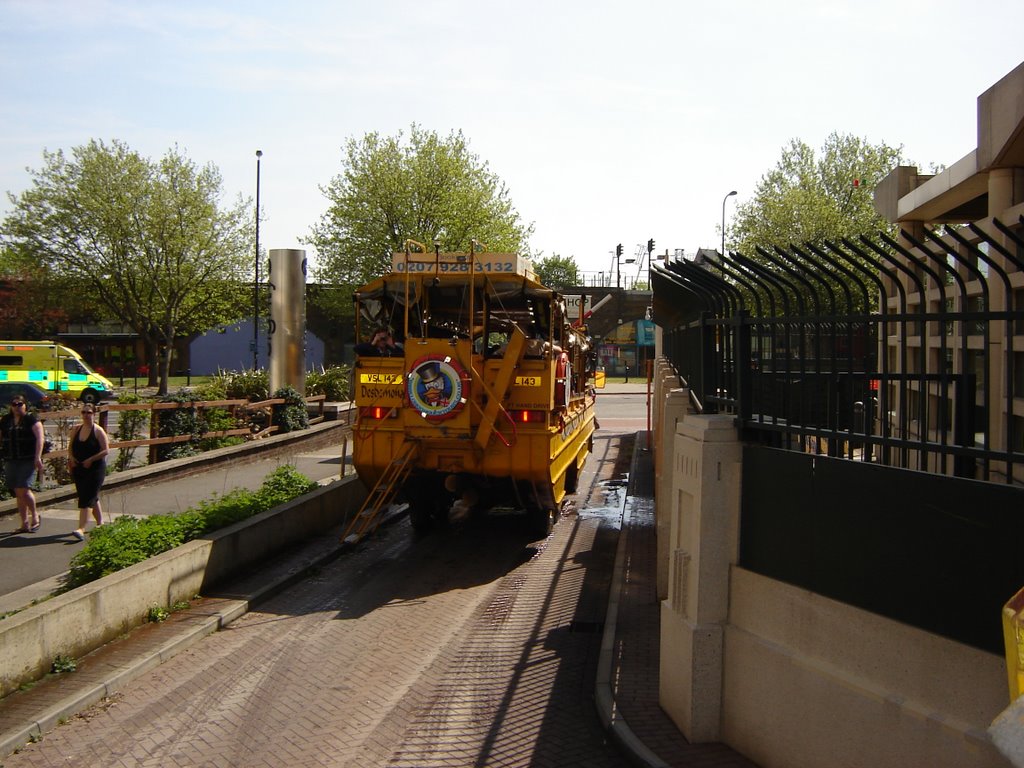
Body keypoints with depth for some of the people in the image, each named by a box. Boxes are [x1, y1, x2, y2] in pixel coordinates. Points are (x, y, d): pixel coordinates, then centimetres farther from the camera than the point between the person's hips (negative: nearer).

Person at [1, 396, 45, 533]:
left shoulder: (32, 419, -3)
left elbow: (40, 438, -11)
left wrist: (38, 457, -18)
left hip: (28, 460, -5)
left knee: (24, 490, -14)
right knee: (18, 493, 6)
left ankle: (35, 515, 9)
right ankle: (25, 524, 13)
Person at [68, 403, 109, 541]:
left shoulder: (98, 431, -9)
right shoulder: (76, 429, 8)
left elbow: (106, 450, -12)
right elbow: (71, 447, 16)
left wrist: (90, 460, -19)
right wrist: (71, 457, -3)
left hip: (95, 469, -6)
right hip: (78, 469, 6)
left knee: (86, 499, -12)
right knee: (92, 498, 16)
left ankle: (81, 529, -17)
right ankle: (100, 523, 31)